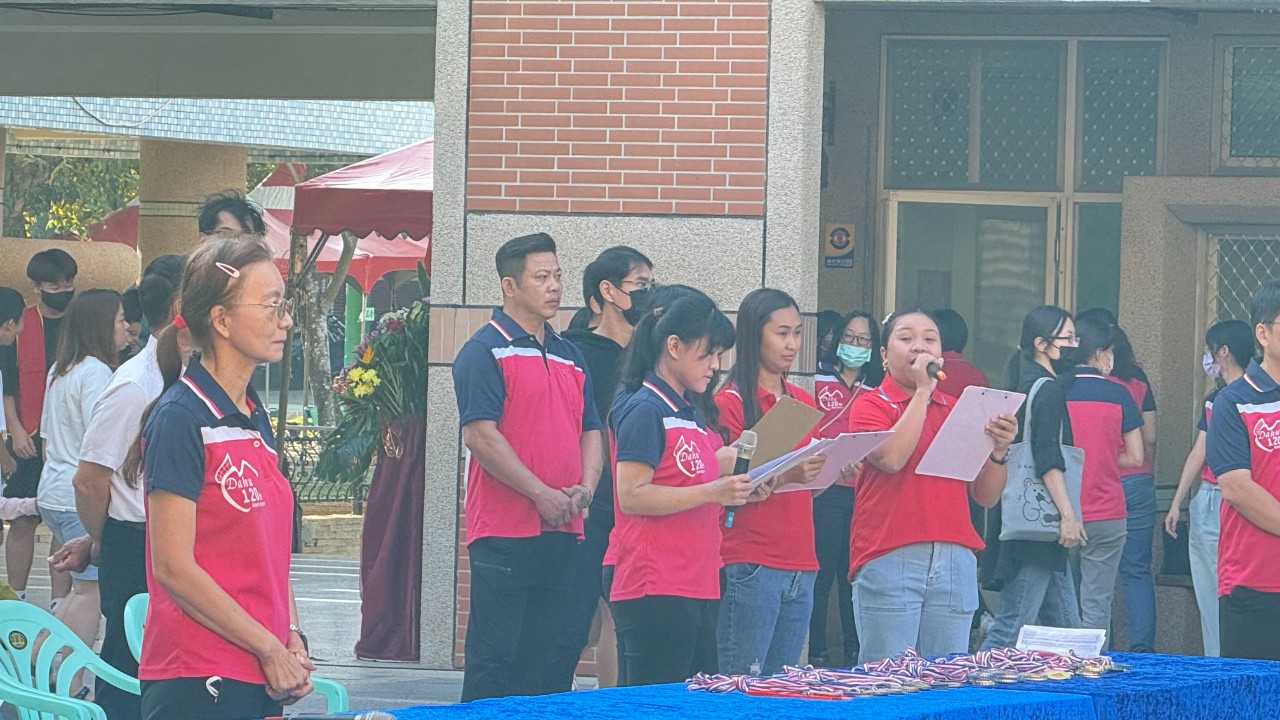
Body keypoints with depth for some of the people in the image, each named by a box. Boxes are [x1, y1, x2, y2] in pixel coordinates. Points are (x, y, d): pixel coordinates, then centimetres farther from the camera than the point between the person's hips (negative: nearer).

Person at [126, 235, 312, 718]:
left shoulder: (254, 417, 14)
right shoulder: (180, 419, -11)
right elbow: (174, 568, -15)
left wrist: (293, 641, 4)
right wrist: (271, 649, -12)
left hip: (262, 679, 8)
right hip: (198, 681, -8)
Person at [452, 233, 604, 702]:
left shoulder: (570, 356, 17)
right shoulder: (486, 351, -6)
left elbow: (590, 430, 18)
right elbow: (479, 435, -14)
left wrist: (585, 487, -3)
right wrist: (542, 495, -15)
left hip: (562, 533, 7)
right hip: (504, 534, -7)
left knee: (548, 660, 9)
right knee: (495, 662, -5)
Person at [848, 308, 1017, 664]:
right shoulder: (871, 405, 4)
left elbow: (986, 497, 13)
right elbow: (891, 457, -17)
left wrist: (999, 449, -6)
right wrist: (922, 390, -9)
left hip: (955, 563, 4)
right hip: (889, 561, -4)